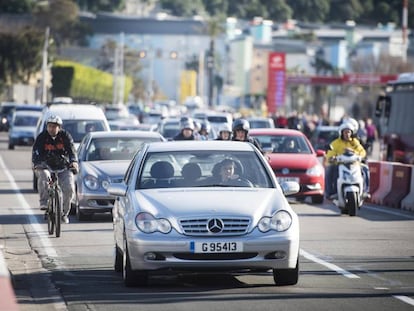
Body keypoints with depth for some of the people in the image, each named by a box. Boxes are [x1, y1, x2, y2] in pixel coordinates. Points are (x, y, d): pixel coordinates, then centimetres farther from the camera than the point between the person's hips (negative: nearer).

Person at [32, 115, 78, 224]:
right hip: (46, 166, -1)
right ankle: (44, 202, -26)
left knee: (69, 188, -17)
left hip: (63, 167, 1)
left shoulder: (65, 136, -4)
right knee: (43, 175, -36)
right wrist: (37, 164, -37)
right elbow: (36, 152, -17)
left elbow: (72, 150, -15)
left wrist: (74, 161, -35)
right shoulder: (41, 137, -6)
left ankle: (65, 212, 5)